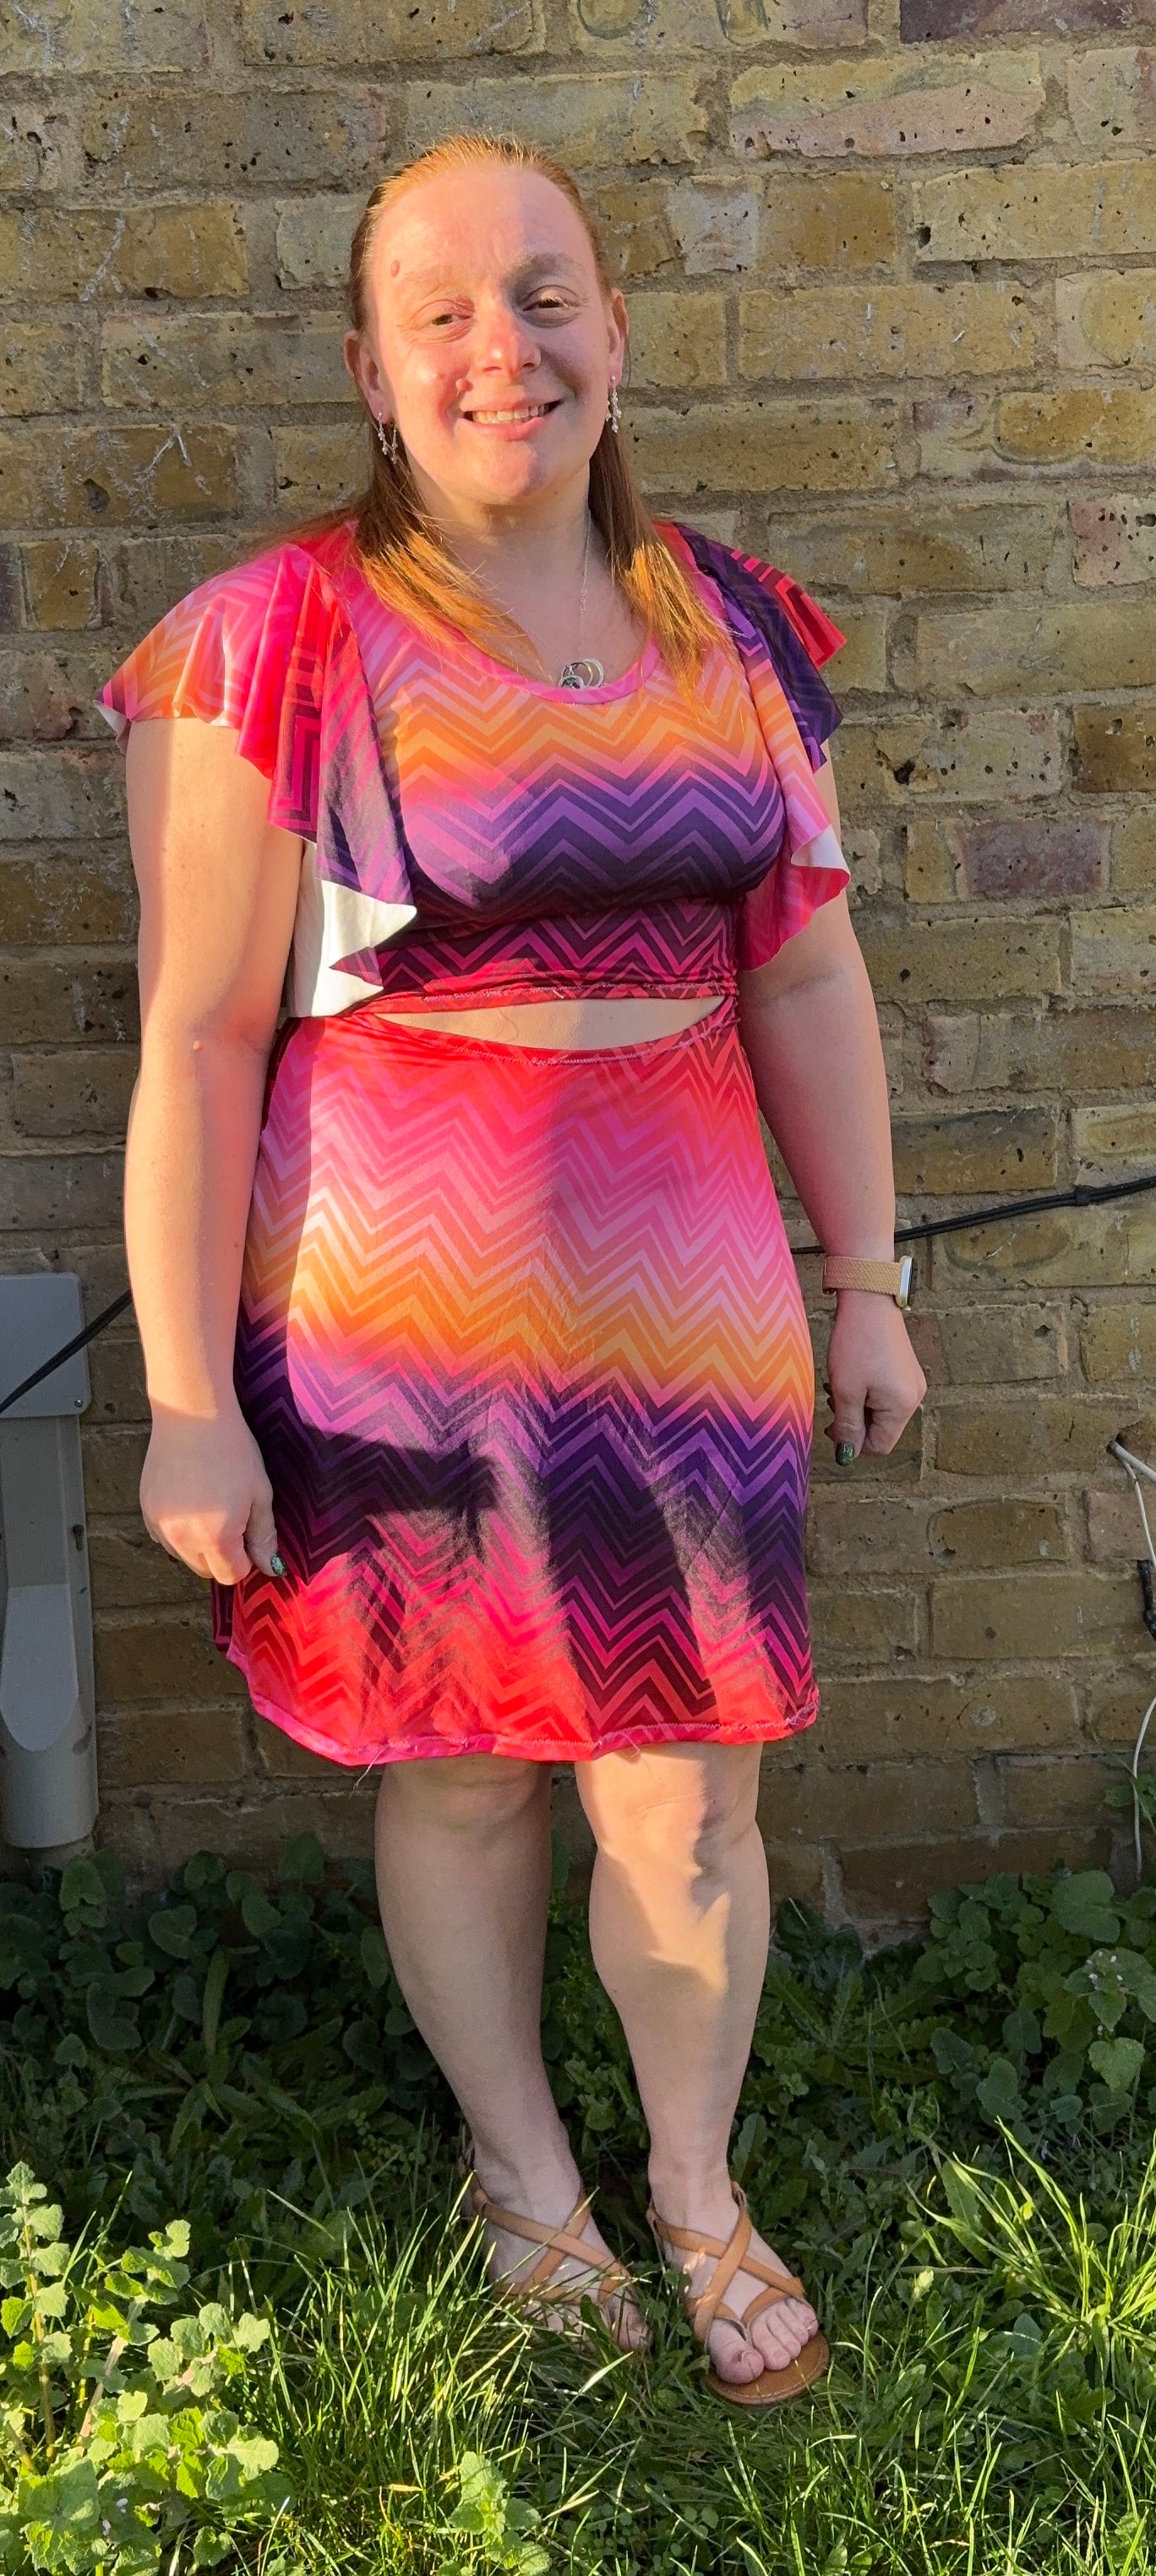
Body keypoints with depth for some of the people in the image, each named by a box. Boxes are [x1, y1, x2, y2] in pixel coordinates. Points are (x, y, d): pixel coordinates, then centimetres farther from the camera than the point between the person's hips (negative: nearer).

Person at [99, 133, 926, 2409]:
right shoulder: (281, 645, -10)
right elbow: (197, 1042, -10)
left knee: (690, 1805, 8)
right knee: (463, 1777, 13)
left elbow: (807, 978, 11)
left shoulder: (734, 628, 5)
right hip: (395, 1327, -3)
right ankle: (522, 2176, 37)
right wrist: (188, 1402, -11)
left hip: (686, 1318, 3)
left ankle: (697, 2192, 33)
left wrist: (865, 1280, 12)